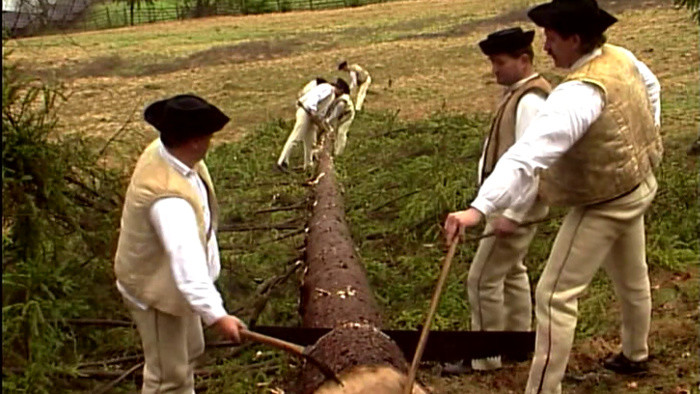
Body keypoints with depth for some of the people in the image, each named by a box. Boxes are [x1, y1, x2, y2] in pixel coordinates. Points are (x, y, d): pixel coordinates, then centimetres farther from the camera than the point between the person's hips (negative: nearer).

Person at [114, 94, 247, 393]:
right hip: (156, 290, -10)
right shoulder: (169, 199, -41)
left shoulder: (163, 151, -11)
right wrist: (216, 315, -48)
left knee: (189, 352, 28)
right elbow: (186, 261, -46)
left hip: (172, 281, 10)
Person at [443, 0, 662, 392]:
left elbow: (528, 154, -46)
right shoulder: (621, 57, -5)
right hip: (636, 184, 10)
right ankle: (635, 355, 51)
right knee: (632, 277, 28)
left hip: (603, 204, -10)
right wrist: (642, 143, 27)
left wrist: (480, 208, -52)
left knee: (555, 296, -7)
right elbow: (651, 86, 18)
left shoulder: (578, 94, -35)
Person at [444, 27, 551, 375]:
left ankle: (484, 358, 8)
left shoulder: (530, 101, -23)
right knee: (511, 272, 21)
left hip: (516, 207, -11)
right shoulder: (519, 94, 9)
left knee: (483, 279, -4)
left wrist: (508, 214, -27)